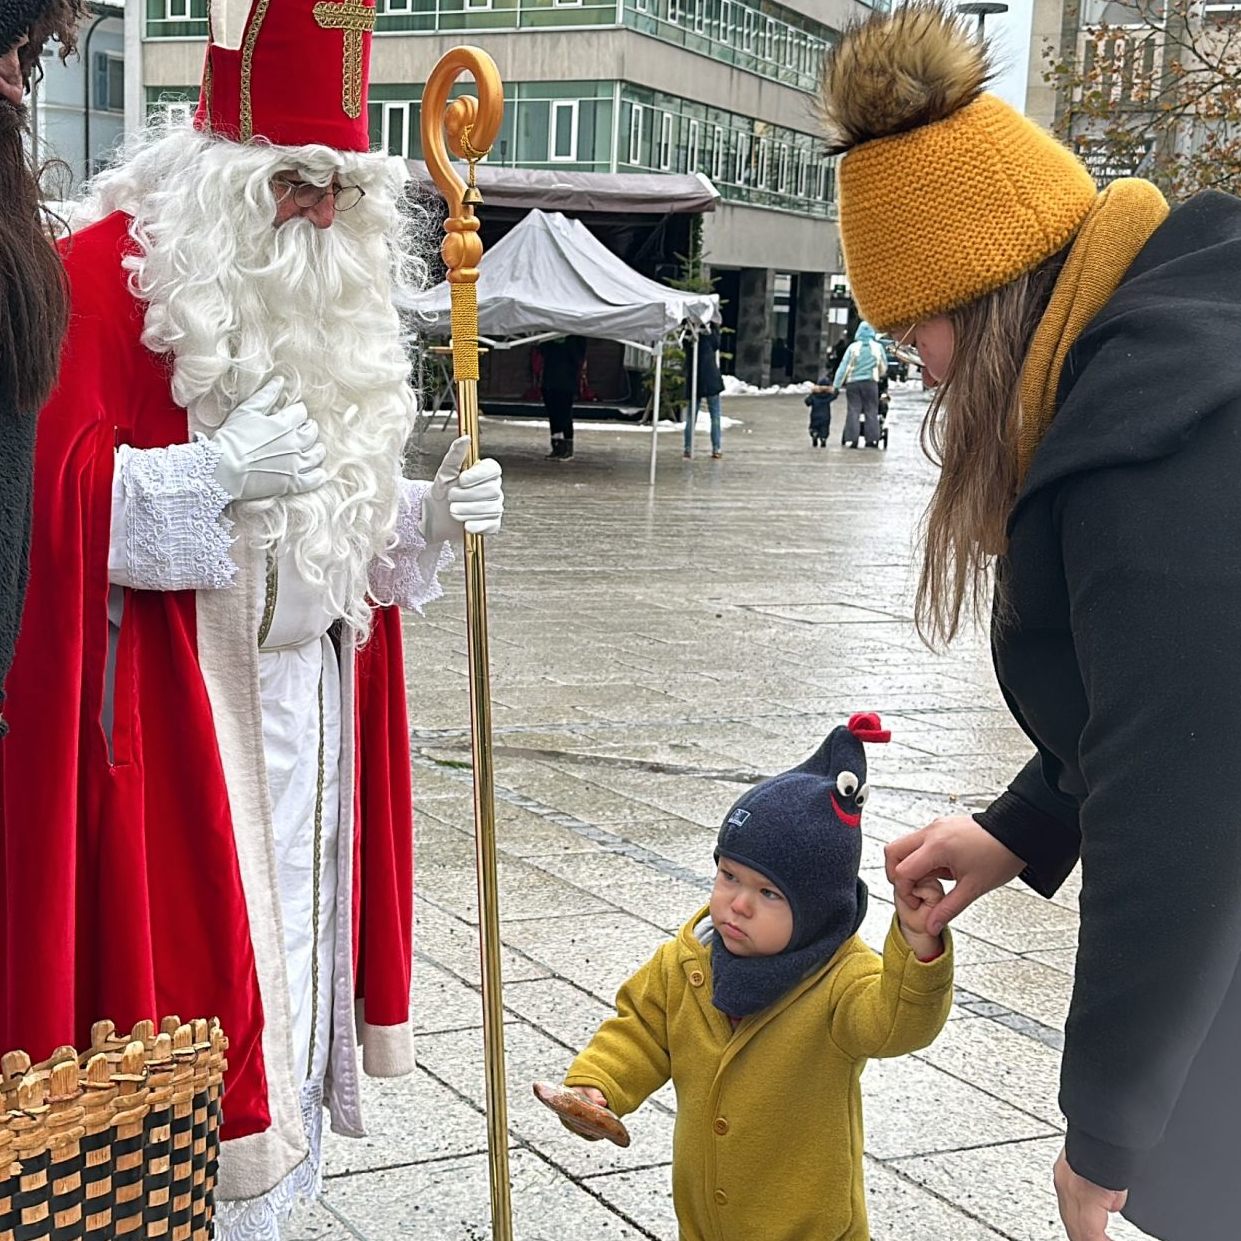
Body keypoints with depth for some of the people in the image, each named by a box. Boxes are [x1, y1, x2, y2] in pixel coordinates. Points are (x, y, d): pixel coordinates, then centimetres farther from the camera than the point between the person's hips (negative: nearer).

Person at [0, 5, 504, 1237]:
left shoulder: (336, 295, 13)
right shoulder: (112, 273, -11)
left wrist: (430, 511, -1)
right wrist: (216, 470, -25)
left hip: (311, 697, 7)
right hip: (174, 704, -7)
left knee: (290, 938, 14)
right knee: (189, 944, -3)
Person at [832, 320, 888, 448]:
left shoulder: (853, 347, -3)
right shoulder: (877, 347, 3)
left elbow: (843, 367, -4)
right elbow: (884, 367, 15)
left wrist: (836, 384, -1)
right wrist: (879, 375, 36)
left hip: (853, 383, -1)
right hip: (870, 383, 1)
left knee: (853, 411, 1)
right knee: (871, 411, 5)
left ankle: (851, 439, -6)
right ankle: (872, 439, 1)